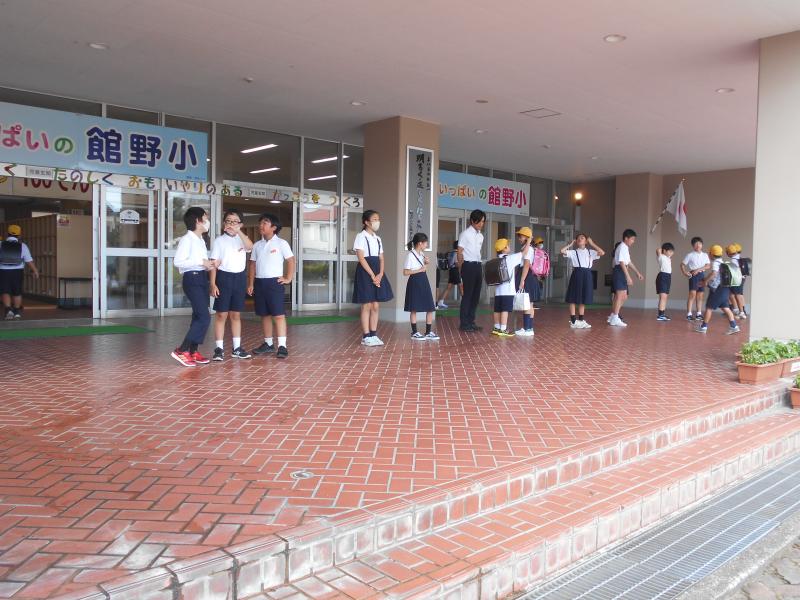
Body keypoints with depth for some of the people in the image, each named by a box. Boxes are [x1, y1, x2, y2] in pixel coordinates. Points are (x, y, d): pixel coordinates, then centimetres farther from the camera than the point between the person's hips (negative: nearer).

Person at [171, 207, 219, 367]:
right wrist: (201, 262, -20)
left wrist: (210, 264, 3)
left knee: (198, 316, 11)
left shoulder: (201, 240, 17)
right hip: (192, 279, -9)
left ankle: (193, 351, 17)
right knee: (204, 317, -15)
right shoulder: (187, 239, -11)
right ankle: (181, 351, -11)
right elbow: (178, 261, -21)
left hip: (202, 279, 9)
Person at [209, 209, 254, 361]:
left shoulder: (242, 239, 8)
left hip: (240, 278, 3)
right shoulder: (219, 240, 0)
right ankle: (219, 349, 2)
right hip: (224, 277, -3)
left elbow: (250, 246, -17)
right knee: (221, 314, -2)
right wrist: (212, 284, -11)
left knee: (236, 314, 10)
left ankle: (237, 348, 17)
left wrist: (238, 231, -25)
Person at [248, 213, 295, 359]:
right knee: (264, 315, 11)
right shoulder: (257, 245, 11)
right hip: (259, 282, 6)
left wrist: (288, 278, -7)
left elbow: (291, 261, -2)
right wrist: (251, 284, 8)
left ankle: (282, 346, -11)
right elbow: (253, 265, 14)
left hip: (274, 282, -5)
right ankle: (268, 344, 20)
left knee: (278, 314, -8)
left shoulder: (281, 243, -3)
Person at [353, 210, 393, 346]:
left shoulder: (377, 239, 16)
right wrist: (372, 275, -17)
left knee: (375, 306, 7)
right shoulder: (361, 236, -6)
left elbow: (381, 258, 11)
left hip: (377, 274, 7)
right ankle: (366, 336, 3)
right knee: (367, 306, -3)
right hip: (365, 272, -7)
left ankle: (373, 335, 13)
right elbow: (361, 258, -14)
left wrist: (380, 274, -6)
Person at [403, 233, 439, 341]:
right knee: (414, 309, 0)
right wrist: (420, 270, -18)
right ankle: (414, 333, 9)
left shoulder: (421, 254, 13)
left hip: (424, 281, 8)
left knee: (430, 308, 4)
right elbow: (405, 272, -16)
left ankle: (428, 332, 11)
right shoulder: (410, 255, -12)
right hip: (415, 282, -8)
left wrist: (427, 264, 4)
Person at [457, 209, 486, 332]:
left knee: (476, 295, 9)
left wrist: (480, 269, 12)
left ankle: (471, 321, 17)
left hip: (477, 266, 7)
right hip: (468, 266, -7)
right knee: (467, 295, -5)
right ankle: (464, 323, 1)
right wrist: (461, 269, -9)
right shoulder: (465, 234, -6)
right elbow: (460, 252, -7)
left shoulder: (480, 236, 15)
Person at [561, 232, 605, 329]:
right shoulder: (573, 252, 4)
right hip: (577, 274, -3)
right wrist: (570, 244, 5)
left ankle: (581, 320, 19)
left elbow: (602, 253, -5)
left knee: (583, 299, 10)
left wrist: (592, 243, 2)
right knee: (574, 299, -1)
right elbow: (562, 251, -9)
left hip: (587, 275, 3)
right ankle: (573, 321, 4)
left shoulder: (591, 252, 10)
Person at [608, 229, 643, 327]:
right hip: (619, 272, -10)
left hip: (622, 273, 10)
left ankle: (612, 316, 21)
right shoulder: (622, 247, -13)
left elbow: (629, 262, 24)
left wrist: (637, 272, 24)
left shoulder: (626, 248, 18)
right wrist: (628, 276, -23)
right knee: (620, 296, -9)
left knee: (623, 297, 14)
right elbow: (622, 263, -20)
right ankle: (615, 319, -6)